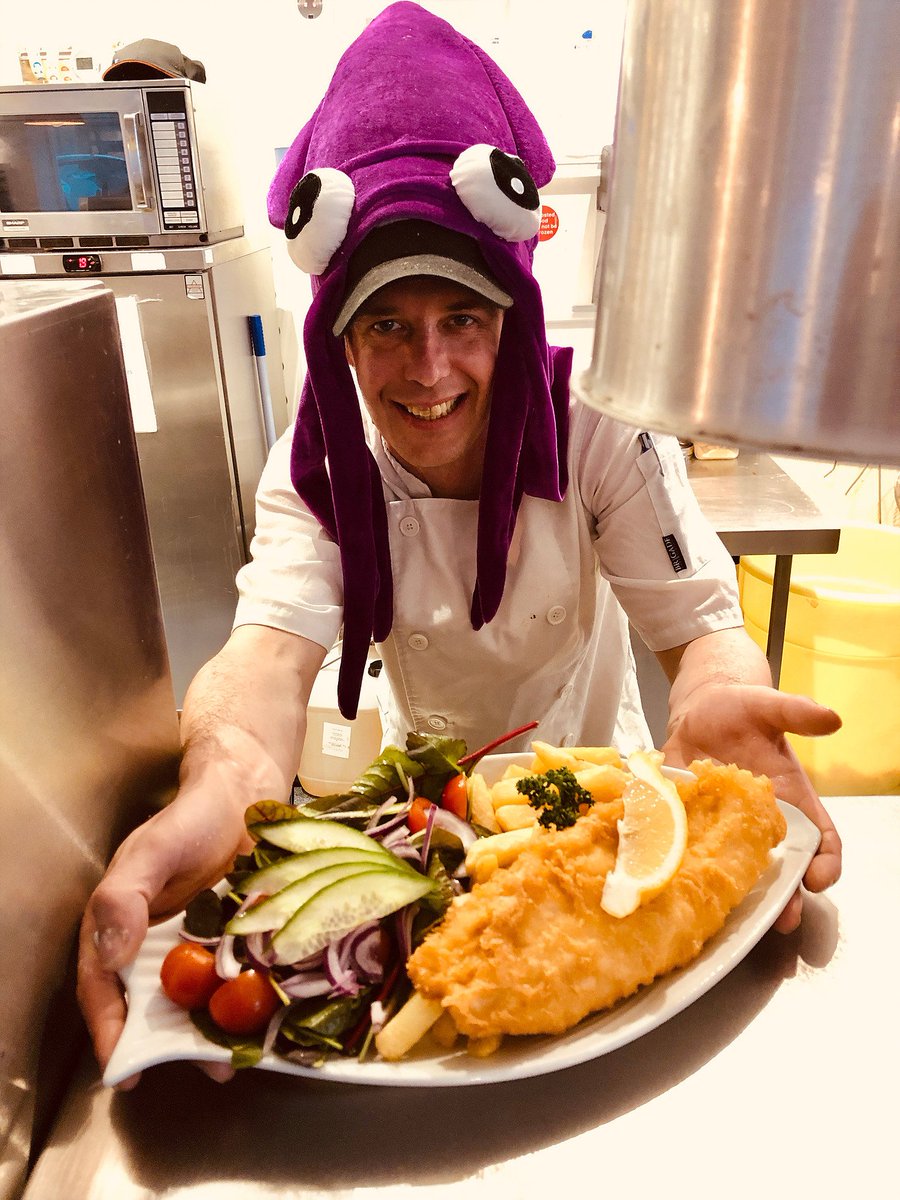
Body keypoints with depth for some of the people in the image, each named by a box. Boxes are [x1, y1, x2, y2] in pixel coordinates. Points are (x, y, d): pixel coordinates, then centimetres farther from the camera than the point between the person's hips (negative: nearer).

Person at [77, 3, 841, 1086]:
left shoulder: (597, 422, -23)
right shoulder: (318, 466, -20)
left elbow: (700, 621, -25)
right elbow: (270, 642, -34)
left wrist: (716, 701, -50)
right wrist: (225, 776, -58)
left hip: (591, 766, 0)